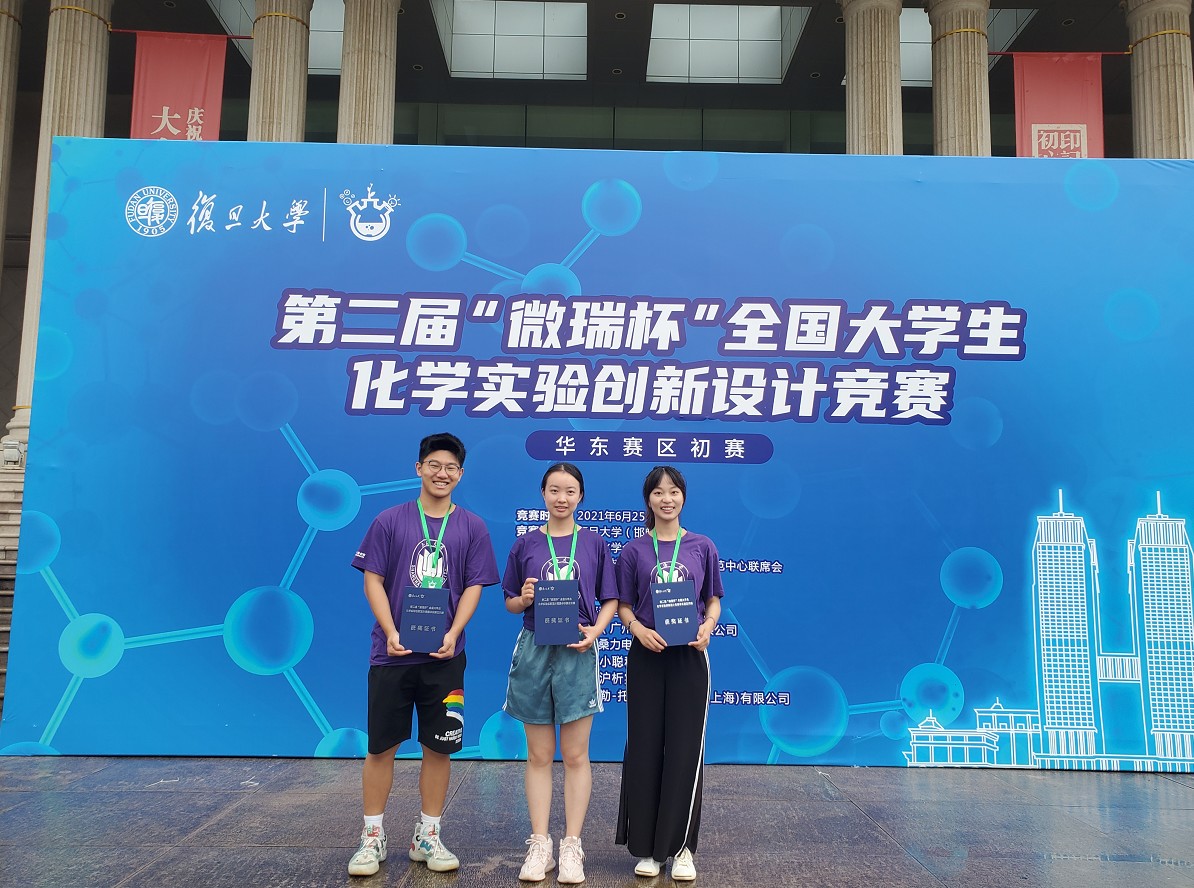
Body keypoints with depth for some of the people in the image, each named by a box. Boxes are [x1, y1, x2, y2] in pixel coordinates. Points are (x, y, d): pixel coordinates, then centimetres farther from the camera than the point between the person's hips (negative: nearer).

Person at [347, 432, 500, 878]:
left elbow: (473, 587, 2)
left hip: (443, 656, 1)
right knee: (381, 745, 6)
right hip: (392, 653, -1)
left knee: (438, 746, 7)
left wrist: (452, 635, -12)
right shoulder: (390, 521, 2)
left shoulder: (472, 528, 5)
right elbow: (373, 579, 0)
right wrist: (391, 632, -12)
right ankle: (372, 837, 20)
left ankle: (427, 836, 22)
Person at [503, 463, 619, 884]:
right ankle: (539, 845, 17)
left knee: (575, 756, 5)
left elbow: (610, 600, 5)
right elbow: (509, 602, 10)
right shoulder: (525, 544, 5)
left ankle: (571, 846, 15)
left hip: (577, 652, -1)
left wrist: (595, 631, -12)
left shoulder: (594, 544, 3)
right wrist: (523, 599, -12)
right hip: (533, 651, 1)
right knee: (539, 756, 8)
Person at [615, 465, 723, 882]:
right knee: (645, 749, 4)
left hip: (689, 657, 0)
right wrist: (638, 628, -16)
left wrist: (708, 626, -12)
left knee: (685, 750, 4)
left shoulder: (702, 547, 3)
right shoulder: (634, 550, 1)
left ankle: (680, 846, 18)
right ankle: (647, 847, 17)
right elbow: (623, 605, 3)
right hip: (647, 657, 0)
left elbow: (713, 600, 8)